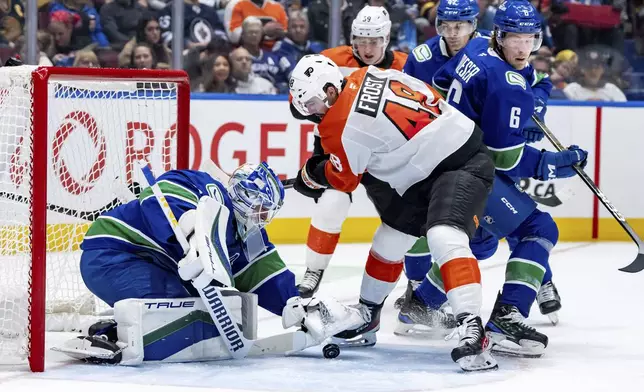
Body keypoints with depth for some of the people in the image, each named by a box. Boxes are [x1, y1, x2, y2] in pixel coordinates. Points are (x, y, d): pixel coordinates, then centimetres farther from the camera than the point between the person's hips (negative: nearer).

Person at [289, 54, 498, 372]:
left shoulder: (346, 124, -22)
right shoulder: (369, 75, -1)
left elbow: (341, 179, -4)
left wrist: (310, 175, 16)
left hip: (462, 164, -11)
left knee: (444, 237, -30)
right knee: (390, 241, 18)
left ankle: (471, 330, -38)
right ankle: (366, 318, 34)